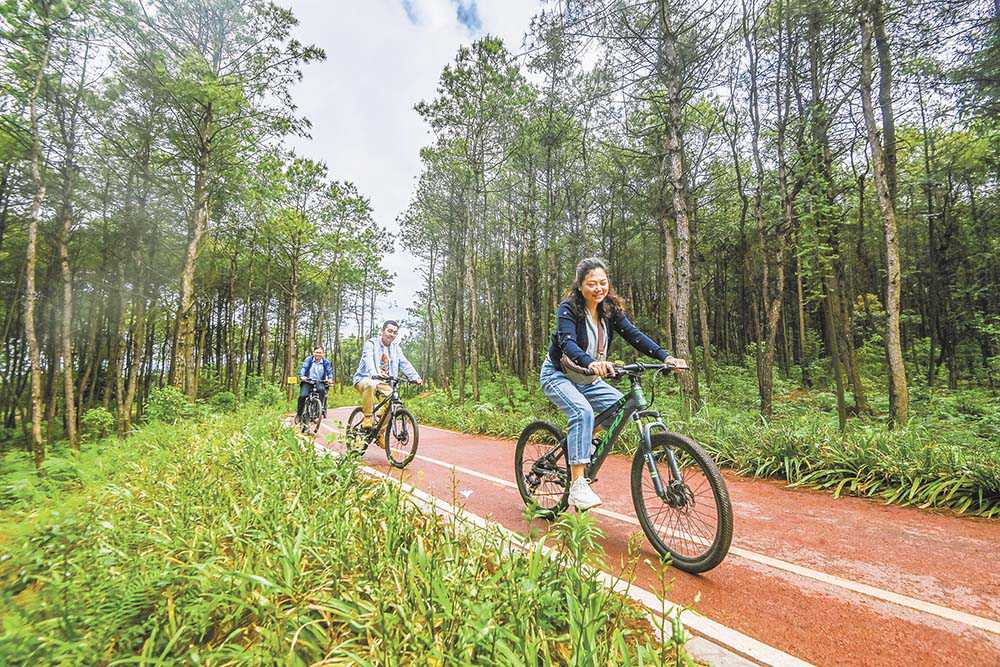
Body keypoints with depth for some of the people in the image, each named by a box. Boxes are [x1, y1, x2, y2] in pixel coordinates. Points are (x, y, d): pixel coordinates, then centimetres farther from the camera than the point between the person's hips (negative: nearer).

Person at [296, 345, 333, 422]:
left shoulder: (326, 362, 3)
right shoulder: (309, 359, 1)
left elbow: (329, 371, -4)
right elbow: (304, 368, -11)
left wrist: (329, 378, -25)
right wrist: (302, 376, -31)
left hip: (320, 382, 0)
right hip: (307, 382, 0)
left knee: (322, 390, -33)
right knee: (303, 395, -22)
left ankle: (323, 410, -21)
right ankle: (299, 413, 0)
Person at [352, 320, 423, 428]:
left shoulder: (396, 348, 9)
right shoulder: (371, 343, -8)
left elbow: (405, 364, -3)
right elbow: (369, 359, -28)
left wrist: (415, 377, -22)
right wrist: (375, 373, -50)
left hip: (383, 382, 5)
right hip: (365, 379, -5)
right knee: (370, 385, -38)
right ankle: (367, 417, -22)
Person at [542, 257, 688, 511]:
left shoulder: (611, 308, -4)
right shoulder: (568, 309, -20)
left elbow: (634, 334, -14)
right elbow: (568, 343, -36)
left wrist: (665, 357, -29)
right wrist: (590, 363, -56)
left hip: (588, 380, 6)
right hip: (558, 375, -6)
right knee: (583, 412, -31)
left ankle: (581, 440, 11)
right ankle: (577, 486, -27)